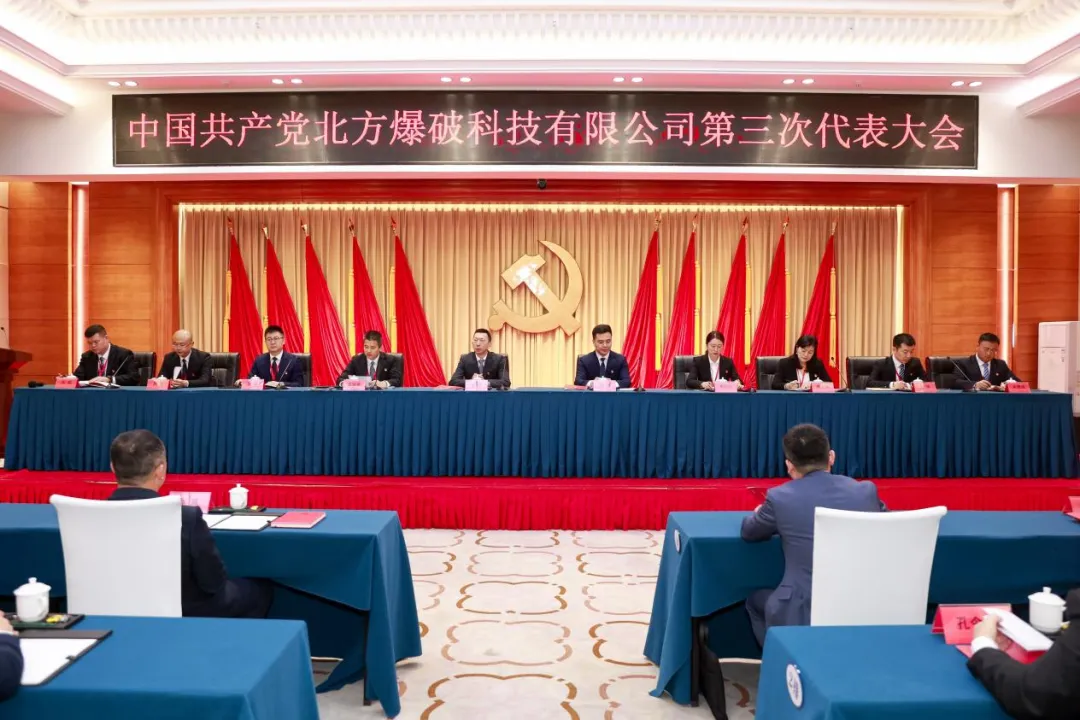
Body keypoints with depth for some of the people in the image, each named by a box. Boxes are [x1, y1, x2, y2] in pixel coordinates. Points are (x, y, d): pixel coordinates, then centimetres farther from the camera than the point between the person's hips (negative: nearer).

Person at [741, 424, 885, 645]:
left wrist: (760, 513, 31)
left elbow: (748, 532, 10)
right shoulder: (866, 491, -2)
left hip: (804, 615, -4)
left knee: (755, 601, 29)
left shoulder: (781, 497, -10)